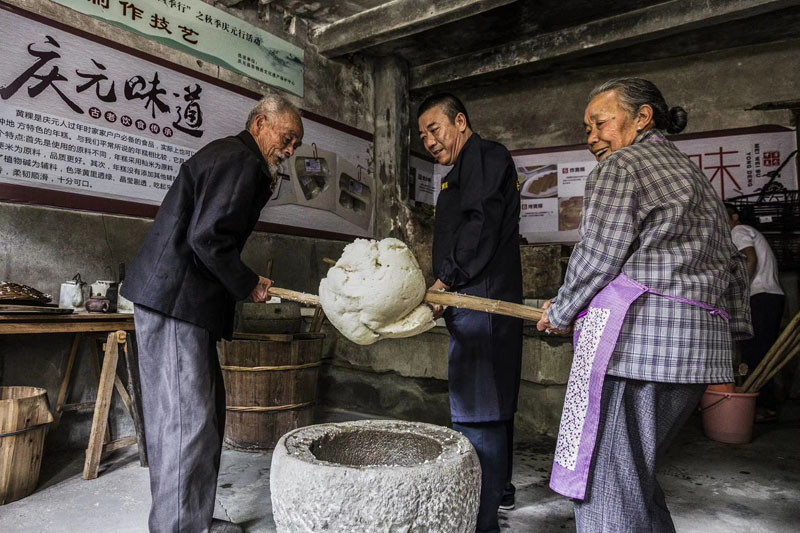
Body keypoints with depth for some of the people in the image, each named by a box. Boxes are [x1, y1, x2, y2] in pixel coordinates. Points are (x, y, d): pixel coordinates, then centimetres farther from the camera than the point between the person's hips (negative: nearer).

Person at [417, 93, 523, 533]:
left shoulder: (486, 155, -3)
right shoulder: (460, 174, 27)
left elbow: (481, 224, -18)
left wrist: (445, 280, -17)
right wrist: (443, 291, 16)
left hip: (484, 299, -10)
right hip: (473, 300, 10)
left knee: (476, 412, -11)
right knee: (492, 403, 19)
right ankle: (500, 489, 35)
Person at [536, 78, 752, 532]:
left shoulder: (620, 166, -1)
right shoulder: (696, 177, 26)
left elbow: (599, 255, -9)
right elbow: (732, 265, 26)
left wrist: (561, 314, 4)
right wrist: (732, 334, 29)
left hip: (635, 335, -10)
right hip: (697, 343, 10)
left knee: (605, 482, -5)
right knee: (635, 471, 17)